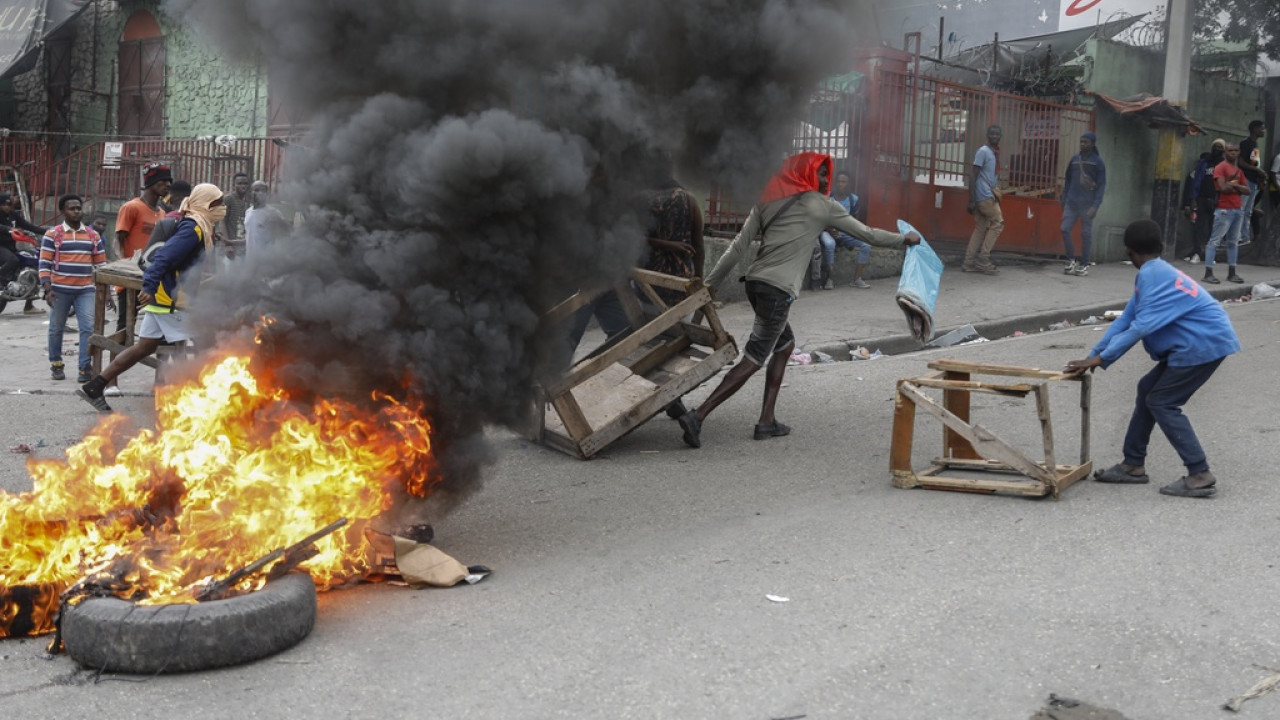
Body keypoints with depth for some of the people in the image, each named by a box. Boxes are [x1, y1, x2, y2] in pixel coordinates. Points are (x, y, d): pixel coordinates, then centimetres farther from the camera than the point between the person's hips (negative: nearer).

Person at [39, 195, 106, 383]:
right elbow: (44, 263, -3)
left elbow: (101, 264, 13)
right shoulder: (52, 234, 0)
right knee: (56, 328, 9)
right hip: (60, 290, -2)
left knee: (88, 328, -8)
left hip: (86, 290, 2)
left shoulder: (93, 236, 10)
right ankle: (56, 364, 22)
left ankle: (85, 367, -7)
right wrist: (47, 288, -12)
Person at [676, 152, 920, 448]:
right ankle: (698, 416, -17)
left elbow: (739, 246, 10)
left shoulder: (768, 200, 16)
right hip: (778, 289, -7)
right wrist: (905, 239, 27)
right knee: (753, 360, -6)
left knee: (785, 344, 21)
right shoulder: (823, 206, 3)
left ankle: (766, 421, 16)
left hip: (755, 281, 7)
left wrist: (711, 282, 11)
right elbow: (867, 234, 13)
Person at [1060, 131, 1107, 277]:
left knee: (1086, 234, 1)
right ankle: (1071, 260, 11)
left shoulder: (1098, 162, -2)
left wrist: (1095, 206, -14)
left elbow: (1101, 186, -5)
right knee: (1065, 229, -3)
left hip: (1087, 204, -4)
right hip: (1071, 202, 4)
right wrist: (1064, 199, 9)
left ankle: (1084, 264, 9)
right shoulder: (1074, 159, 10)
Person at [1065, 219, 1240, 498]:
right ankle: (1133, 464, 19)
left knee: (1162, 402, -7)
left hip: (1204, 343, -10)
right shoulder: (1152, 275, 14)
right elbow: (1125, 321, 12)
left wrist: (1101, 358, -22)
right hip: (1193, 344, 10)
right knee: (1148, 390, 13)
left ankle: (1201, 476, -9)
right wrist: (1094, 355, 6)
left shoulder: (1154, 275, -16)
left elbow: (1142, 326, -25)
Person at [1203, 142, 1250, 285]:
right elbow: (1223, 188, -18)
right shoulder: (1220, 168, -6)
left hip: (1238, 210, 8)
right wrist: (1237, 185, 0)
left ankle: (1231, 273, 14)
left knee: (1234, 242, 10)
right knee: (1215, 240, -8)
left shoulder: (1238, 170, 18)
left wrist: (1234, 185, -8)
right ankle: (1208, 273, -9)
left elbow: (1247, 190, 11)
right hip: (1224, 210, -8)